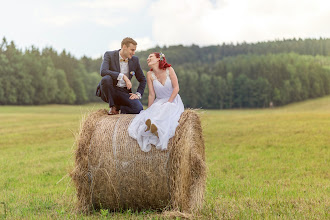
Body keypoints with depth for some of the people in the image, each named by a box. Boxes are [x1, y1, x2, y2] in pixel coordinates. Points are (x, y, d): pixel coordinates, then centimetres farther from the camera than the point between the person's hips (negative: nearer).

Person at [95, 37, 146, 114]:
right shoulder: (109, 55, -5)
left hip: (124, 92, 3)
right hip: (109, 92, -2)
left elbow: (142, 80, 17)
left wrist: (138, 94, 0)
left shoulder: (134, 60, 7)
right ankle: (112, 106, -13)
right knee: (106, 78, -36)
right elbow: (103, 72, -25)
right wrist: (123, 76, -32)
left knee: (138, 109, -26)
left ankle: (119, 107, 8)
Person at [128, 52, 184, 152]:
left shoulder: (169, 70, -5)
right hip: (159, 102, 3)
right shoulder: (149, 74, 0)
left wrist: (168, 102, -16)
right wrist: (149, 109, -10)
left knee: (167, 110, -37)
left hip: (173, 100, -3)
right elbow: (151, 95, -1)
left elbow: (176, 88, -8)